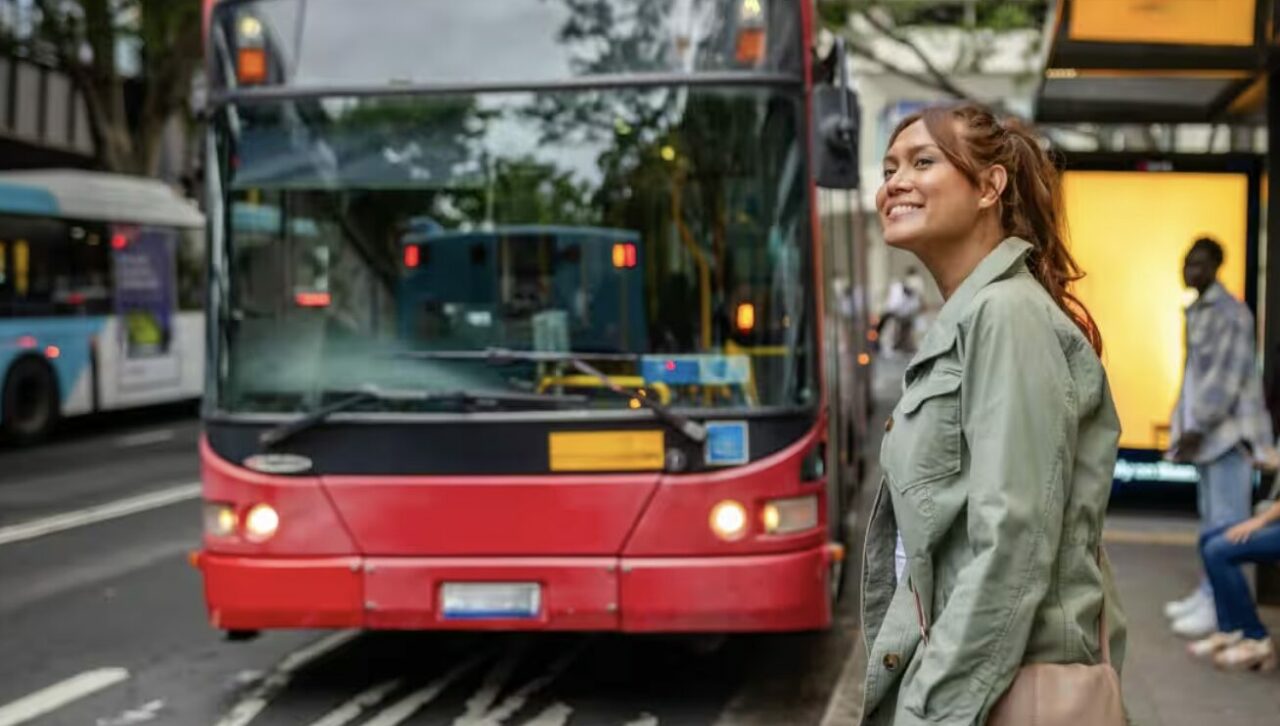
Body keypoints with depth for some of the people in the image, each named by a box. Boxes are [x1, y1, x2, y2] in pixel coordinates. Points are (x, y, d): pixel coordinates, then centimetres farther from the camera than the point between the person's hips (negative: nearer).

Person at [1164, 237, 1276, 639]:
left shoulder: (1230, 313, -14)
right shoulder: (1195, 310, 15)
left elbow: (1228, 376, -19)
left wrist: (1199, 427, -19)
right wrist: (1185, 424, 14)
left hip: (1229, 429, -9)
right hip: (1206, 428, 9)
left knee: (1226, 520, -8)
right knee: (1210, 517, 13)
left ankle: (1218, 605, -7)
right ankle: (1208, 593, 20)